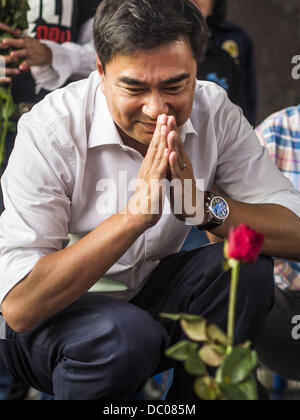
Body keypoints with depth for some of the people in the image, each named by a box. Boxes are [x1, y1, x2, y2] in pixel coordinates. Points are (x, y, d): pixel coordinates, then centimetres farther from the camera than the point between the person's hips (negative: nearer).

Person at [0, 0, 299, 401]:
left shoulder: (214, 111, -12)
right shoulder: (51, 130, -25)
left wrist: (205, 207, -34)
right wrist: (135, 214, -36)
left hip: (148, 298, 4)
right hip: (46, 318, -4)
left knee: (247, 267, -21)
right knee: (124, 333, -35)